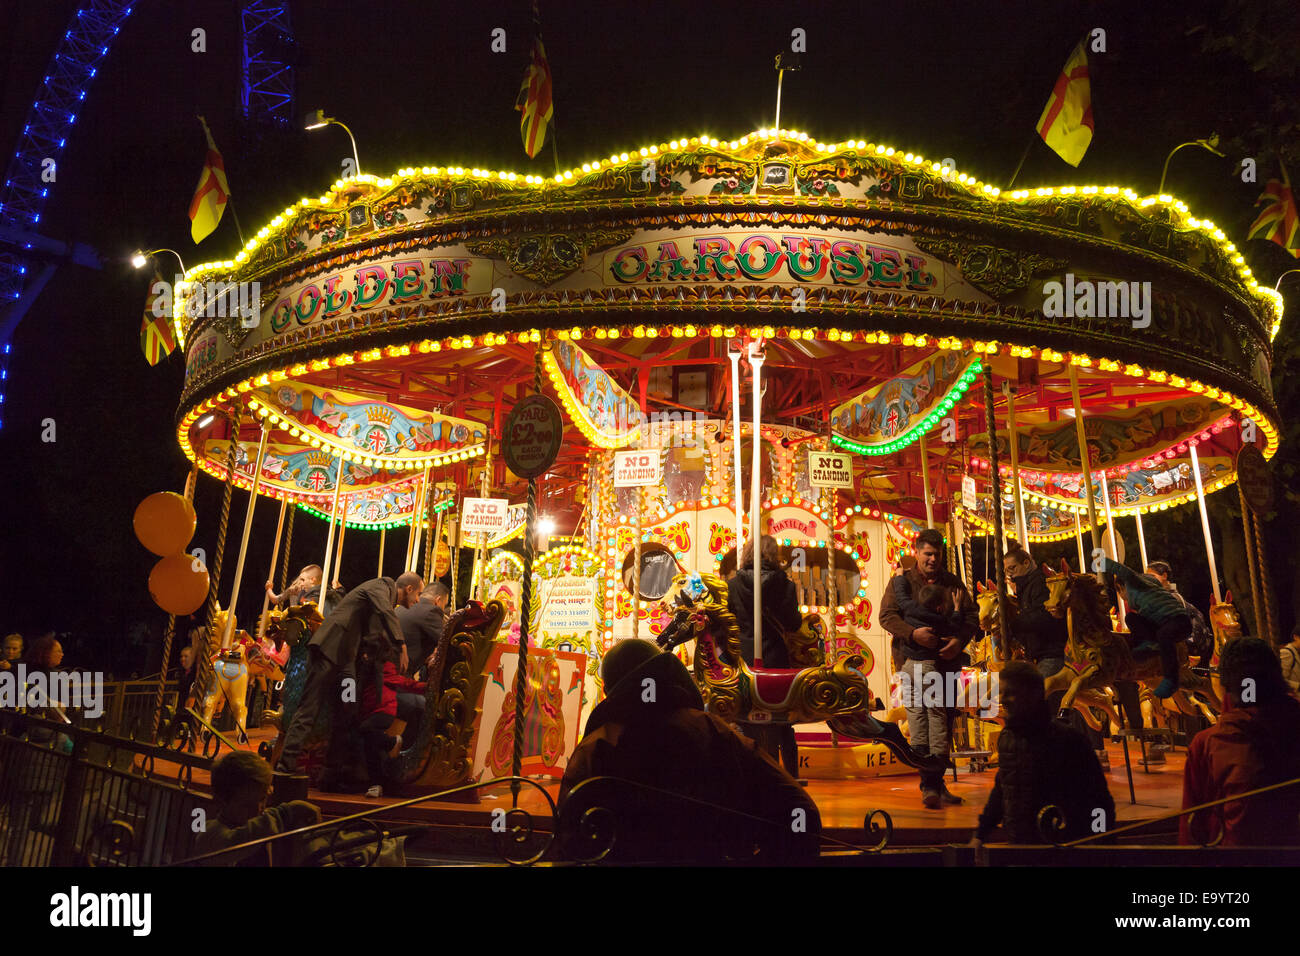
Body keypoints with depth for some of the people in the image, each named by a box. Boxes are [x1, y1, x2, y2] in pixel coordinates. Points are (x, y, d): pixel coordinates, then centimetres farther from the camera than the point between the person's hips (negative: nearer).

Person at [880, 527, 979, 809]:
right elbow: (886, 615, -3)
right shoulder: (901, 582, 6)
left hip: (947, 659, 3)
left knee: (941, 718, 6)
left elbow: (972, 615, 9)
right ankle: (929, 785, -5)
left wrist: (960, 640, -10)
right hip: (915, 661, -3)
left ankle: (936, 782, 16)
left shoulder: (953, 583, 14)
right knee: (918, 717, -9)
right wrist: (913, 633, -18)